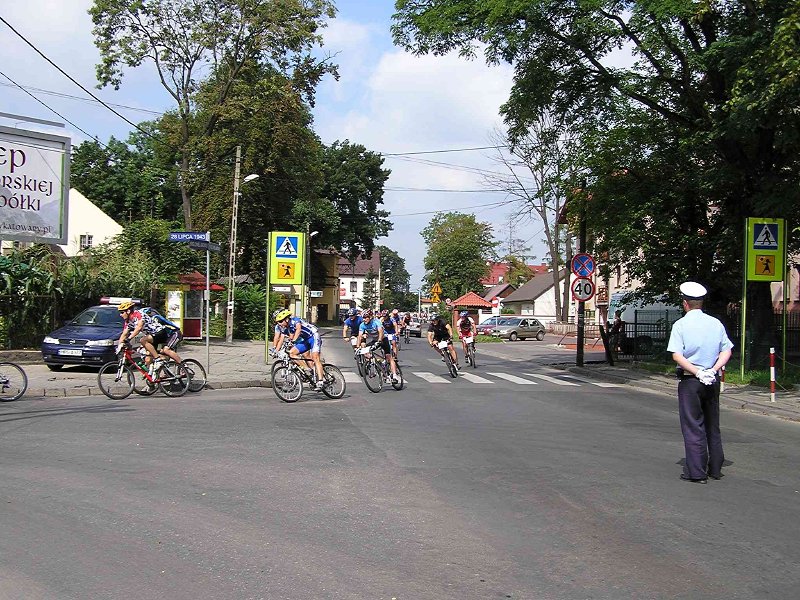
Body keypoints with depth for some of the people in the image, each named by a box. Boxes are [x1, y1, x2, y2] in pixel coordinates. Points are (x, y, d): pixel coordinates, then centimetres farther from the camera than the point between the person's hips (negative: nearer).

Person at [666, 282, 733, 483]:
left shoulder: (680, 325, -8)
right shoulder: (716, 323, 6)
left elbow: (677, 356, -16)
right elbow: (726, 351, 1)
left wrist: (697, 372, -16)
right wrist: (713, 370, -7)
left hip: (690, 380, -5)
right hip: (713, 381, 5)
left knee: (693, 426, 0)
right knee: (712, 425, 16)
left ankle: (696, 472, 0)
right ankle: (715, 468, 23)